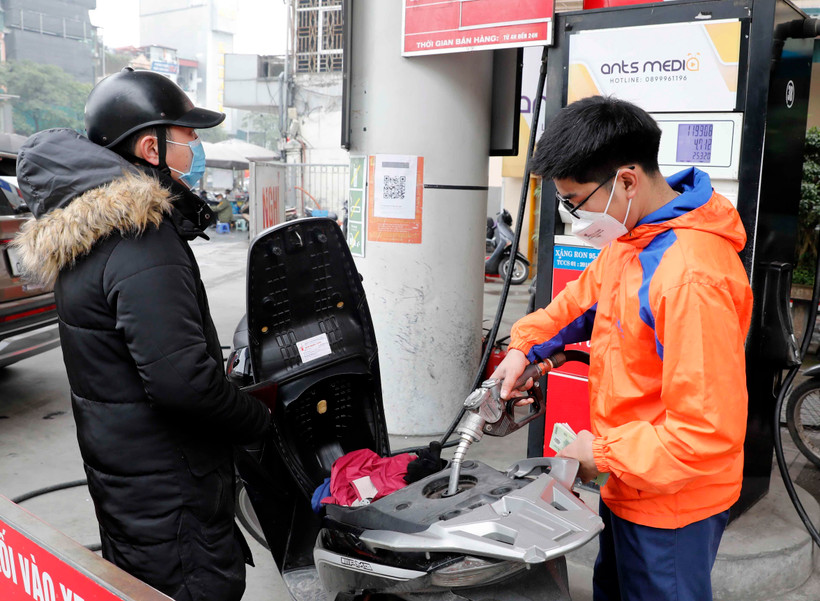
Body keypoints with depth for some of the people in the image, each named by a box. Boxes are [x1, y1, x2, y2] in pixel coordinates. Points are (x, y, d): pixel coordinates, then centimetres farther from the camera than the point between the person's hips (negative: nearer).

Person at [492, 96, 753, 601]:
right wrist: (525, 346, 5)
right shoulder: (632, 235, -3)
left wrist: (604, 452, -19)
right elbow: (587, 294, 17)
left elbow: (707, 433, -31)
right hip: (628, 486, 9)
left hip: (670, 505, -8)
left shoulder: (693, 276, -33)